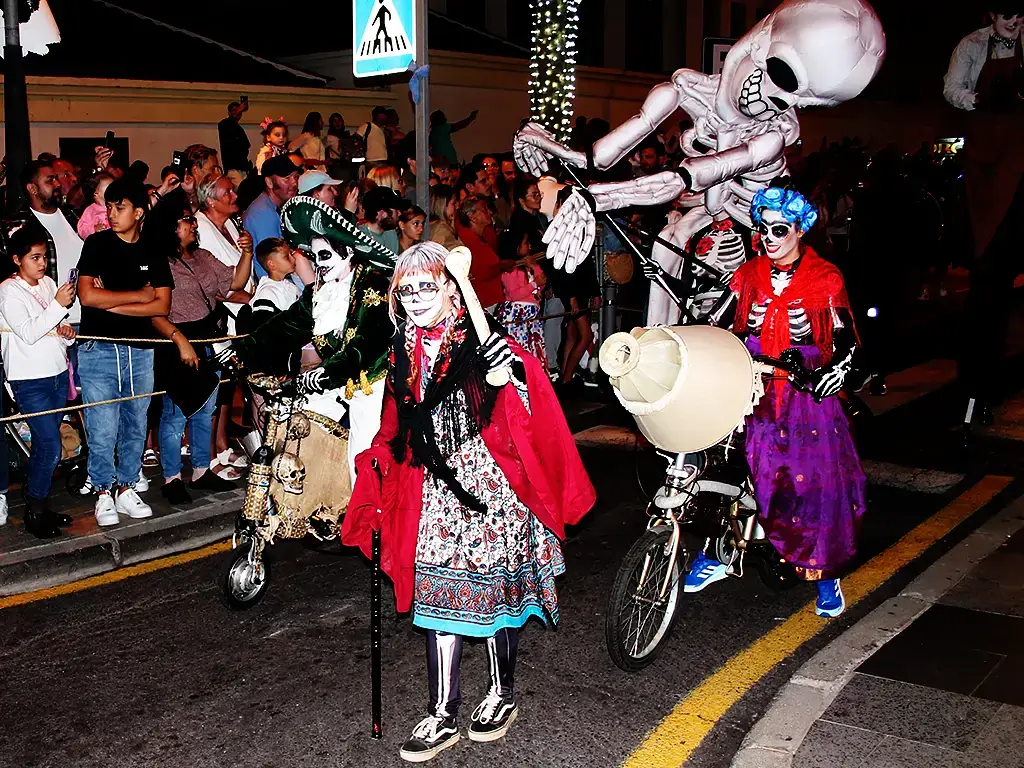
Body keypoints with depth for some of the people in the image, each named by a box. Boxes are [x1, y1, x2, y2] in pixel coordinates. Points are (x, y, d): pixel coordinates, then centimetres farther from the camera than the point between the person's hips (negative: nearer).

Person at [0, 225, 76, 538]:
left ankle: (38, 506, 21)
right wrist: (58, 305, -21)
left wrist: (66, 331, 1)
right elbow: (28, 333, -19)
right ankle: (34, 513, 2)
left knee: (44, 444, 12)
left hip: (57, 374, 7)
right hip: (30, 380, -7)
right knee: (50, 446, -11)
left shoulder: (48, 283, 11)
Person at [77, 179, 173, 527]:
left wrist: (112, 304, -9)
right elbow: (87, 295, -10)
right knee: (102, 430, -3)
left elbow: (162, 306, -1)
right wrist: (137, 295, -5)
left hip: (140, 351, 3)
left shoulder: (153, 254, 9)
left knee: (136, 426, 9)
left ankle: (127, 488, 23)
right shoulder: (96, 244, 2)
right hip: (99, 350, -3)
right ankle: (104, 494, 13)